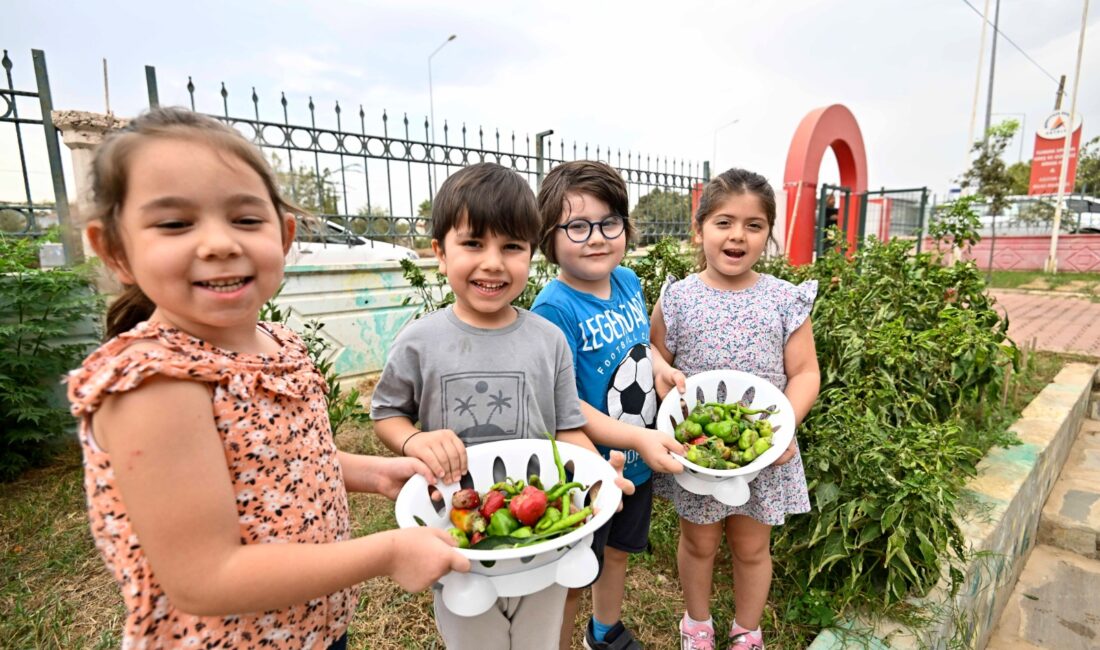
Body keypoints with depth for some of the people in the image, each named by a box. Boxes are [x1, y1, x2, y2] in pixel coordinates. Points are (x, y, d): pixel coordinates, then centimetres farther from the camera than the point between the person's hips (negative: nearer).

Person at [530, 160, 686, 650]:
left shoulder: (628, 282, -5)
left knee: (618, 552, 29)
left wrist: (664, 368, -4)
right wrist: (639, 438, -29)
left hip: (639, 462, 7)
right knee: (571, 580, 15)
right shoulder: (554, 308, -26)